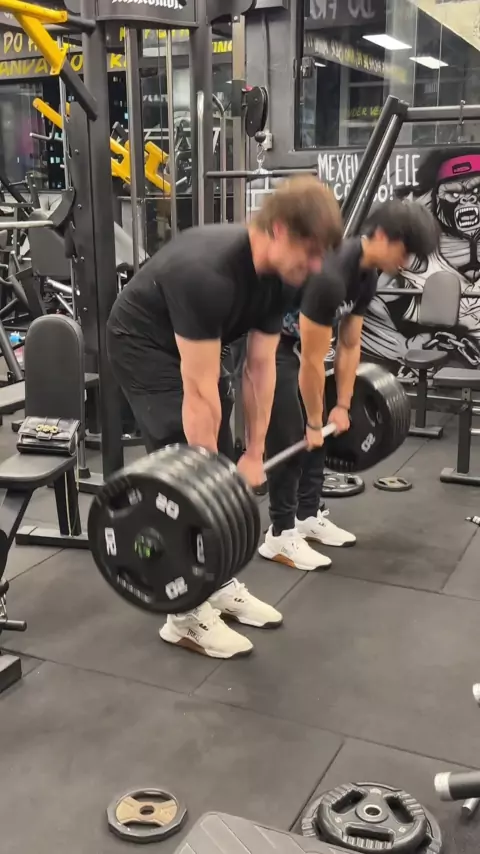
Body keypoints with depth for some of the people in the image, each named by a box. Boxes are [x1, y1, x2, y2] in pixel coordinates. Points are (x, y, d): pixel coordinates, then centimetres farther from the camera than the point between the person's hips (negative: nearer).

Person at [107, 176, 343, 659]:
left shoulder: (278, 275, -11)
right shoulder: (208, 273, -38)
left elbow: (260, 367, -4)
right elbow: (200, 390, -34)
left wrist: (254, 455, -1)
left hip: (194, 346, 9)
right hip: (143, 346, -8)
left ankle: (219, 584, 21)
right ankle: (186, 617, 0)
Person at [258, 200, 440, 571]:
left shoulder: (366, 275, -2)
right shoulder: (330, 276, -34)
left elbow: (349, 345, 7)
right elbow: (313, 362, -26)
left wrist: (342, 407, 8)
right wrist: (315, 421, -16)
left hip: (291, 341, 10)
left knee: (315, 430, 11)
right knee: (288, 435, -10)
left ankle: (309, 516, 22)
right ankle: (280, 535, 0)